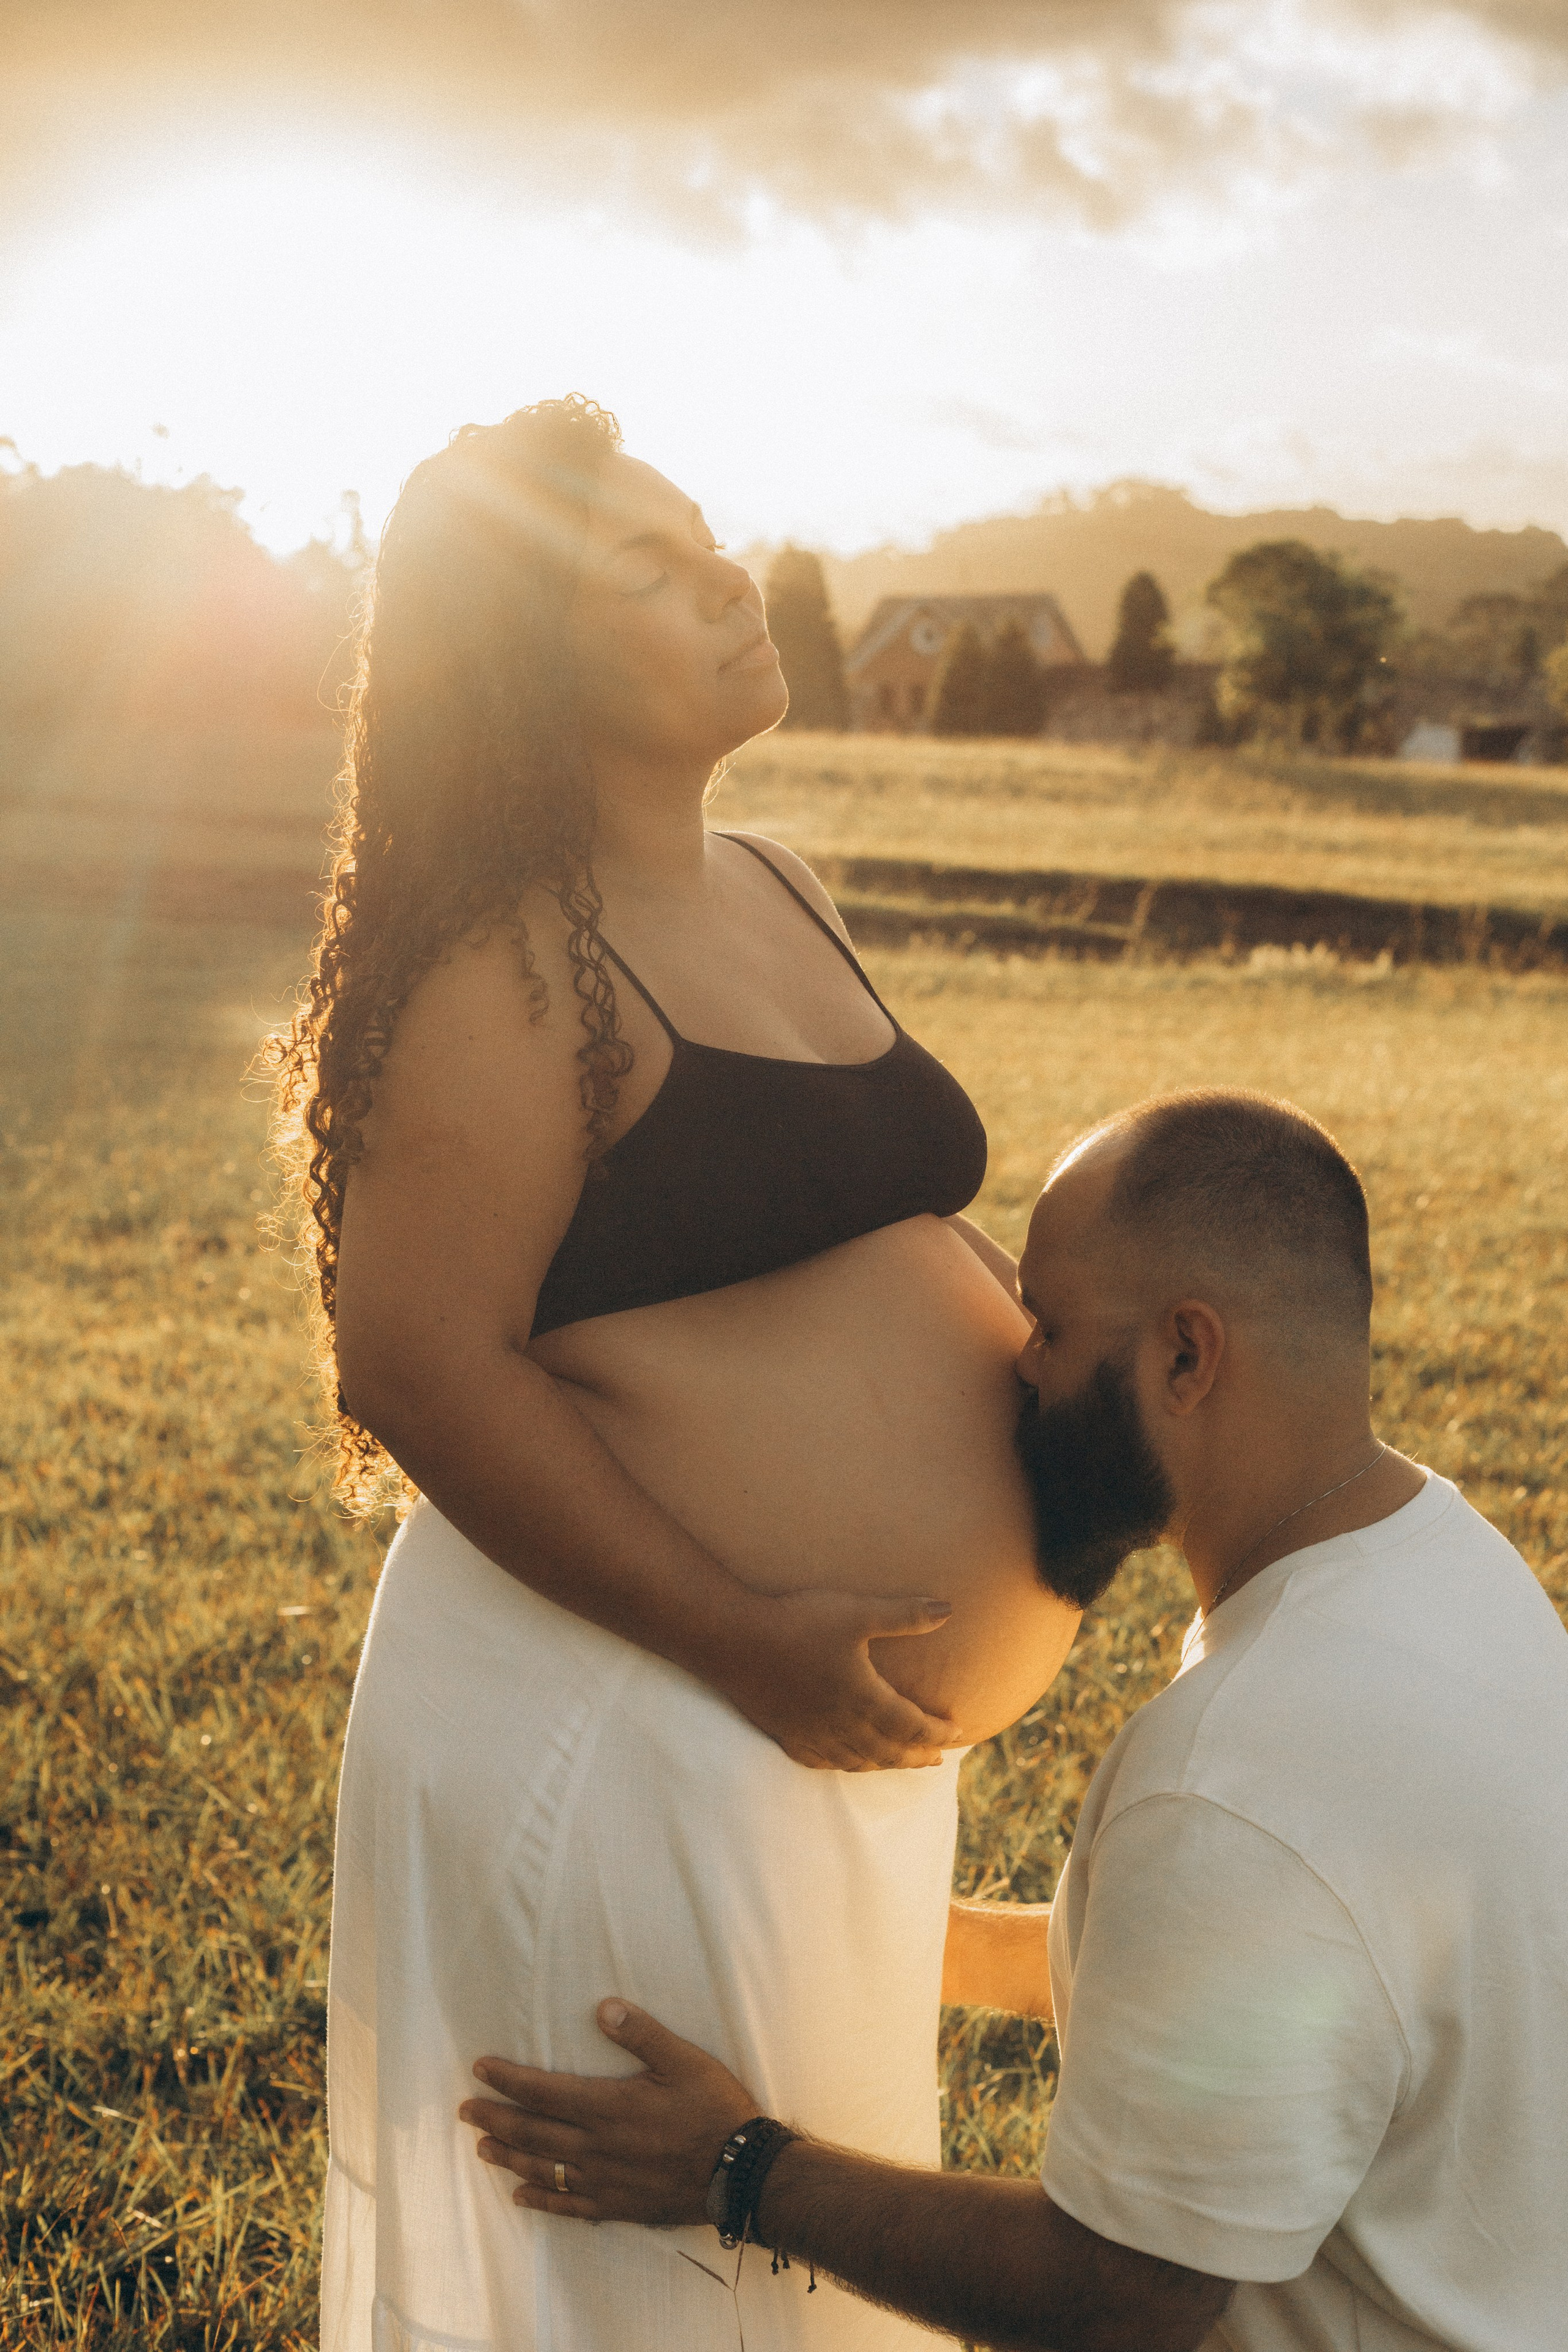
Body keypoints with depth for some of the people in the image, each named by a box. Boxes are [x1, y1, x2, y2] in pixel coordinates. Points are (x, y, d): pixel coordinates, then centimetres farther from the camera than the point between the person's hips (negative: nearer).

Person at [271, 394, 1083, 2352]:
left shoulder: (769, 891, 8)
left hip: (845, 1722, 9)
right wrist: (750, 1642, -23)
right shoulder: (516, 973, -19)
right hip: (631, 1715, -8)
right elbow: (422, 1366, -23)